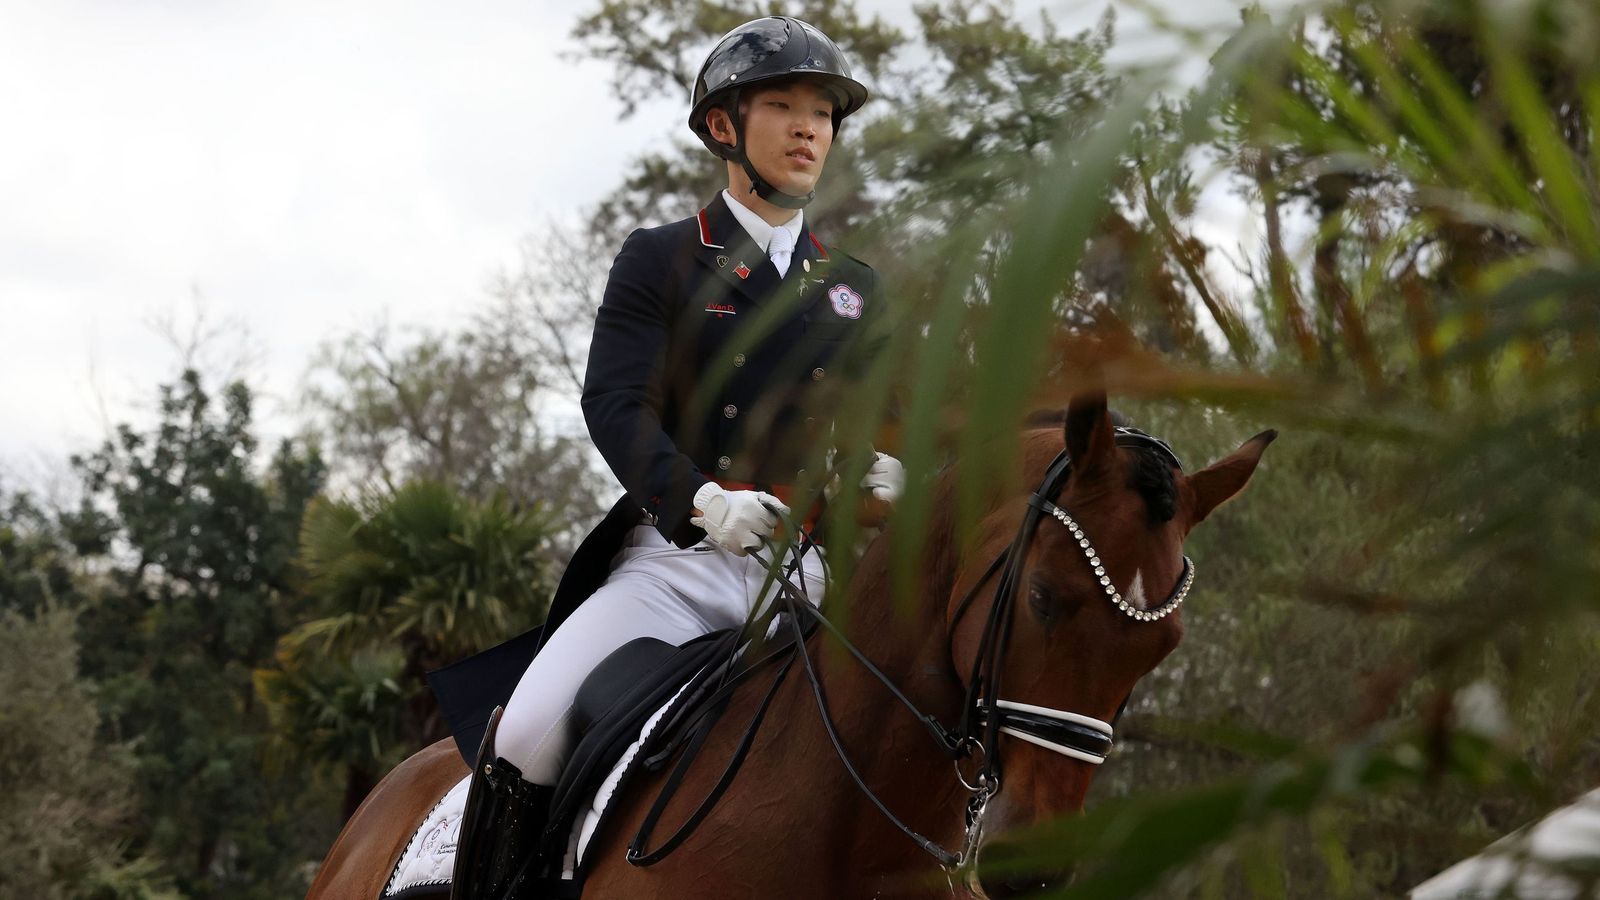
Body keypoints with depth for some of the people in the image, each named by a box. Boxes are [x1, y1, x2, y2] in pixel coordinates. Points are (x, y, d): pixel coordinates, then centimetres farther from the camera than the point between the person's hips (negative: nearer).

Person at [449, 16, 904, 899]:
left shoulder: (856, 288, 20)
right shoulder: (659, 261, 7)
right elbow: (615, 404, -6)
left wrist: (889, 471, -10)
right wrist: (697, 499, -27)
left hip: (814, 568, 3)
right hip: (679, 557, -3)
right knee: (532, 729, -24)